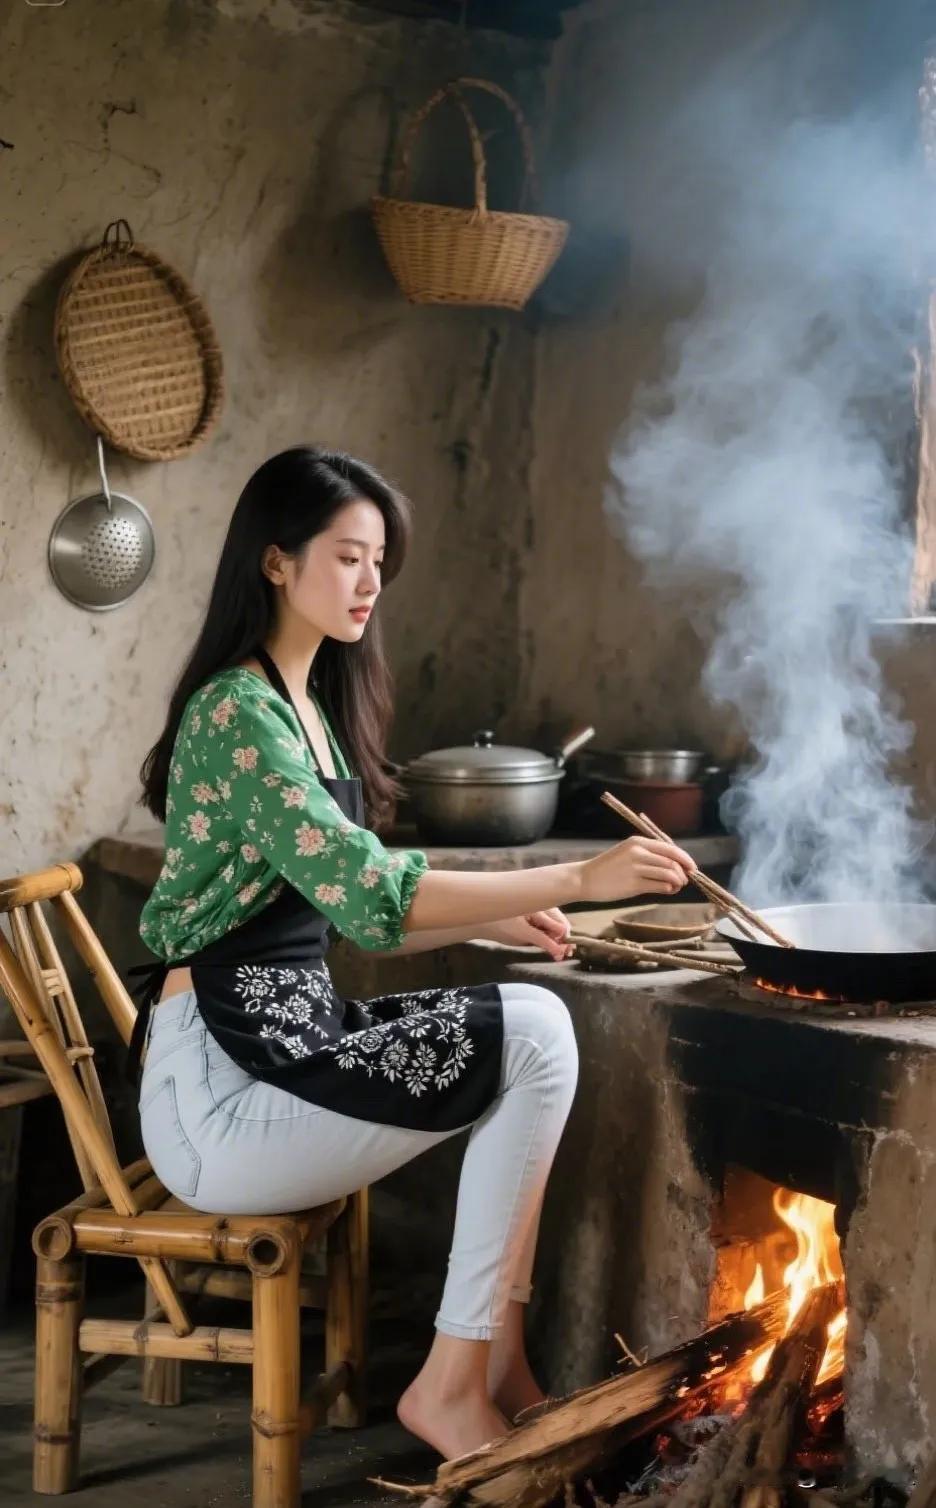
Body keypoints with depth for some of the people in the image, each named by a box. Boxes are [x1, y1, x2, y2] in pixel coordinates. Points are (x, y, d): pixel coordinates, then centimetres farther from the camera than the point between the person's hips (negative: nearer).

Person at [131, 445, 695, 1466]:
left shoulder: (307, 703, 15)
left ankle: (496, 1362, 0)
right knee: (536, 1036, -15)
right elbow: (370, 893, -24)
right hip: (219, 1087, -9)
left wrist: (492, 918, 4)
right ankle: (453, 1383, -6)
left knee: (536, 1023, -3)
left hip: (288, 1034, 9)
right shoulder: (236, 712, -15)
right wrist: (580, 879, -24)